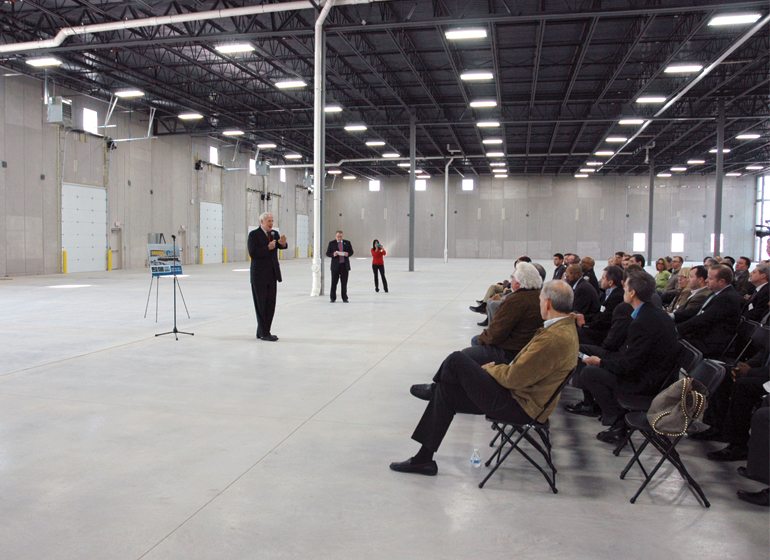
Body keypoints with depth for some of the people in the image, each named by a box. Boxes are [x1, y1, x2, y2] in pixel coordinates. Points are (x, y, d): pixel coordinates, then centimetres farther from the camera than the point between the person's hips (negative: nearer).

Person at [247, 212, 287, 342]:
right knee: (261, 305, 0)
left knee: (270, 304, 9)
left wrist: (283, 243, -25)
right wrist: (268, 248, -20)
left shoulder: (274, 233, 10)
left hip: (272, 274, 6)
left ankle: (262, 332, 18)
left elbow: (281, 246, -4)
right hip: (259, 275, -6)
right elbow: (252, 253, -15)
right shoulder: (254, 234, -7)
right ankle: (264, 333, 5)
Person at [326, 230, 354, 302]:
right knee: (334, 282, 2)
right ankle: (333, 298, 11)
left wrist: (347, 254, -9)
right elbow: (327, 253, 3)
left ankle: (344, 298, 11)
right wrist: (333, 254, -16)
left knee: (344, 283, 4)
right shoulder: (331, 243, 4)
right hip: (335, 265, -1)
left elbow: (351, 252, 12)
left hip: (345, 265, 1)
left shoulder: (347, 242, 9)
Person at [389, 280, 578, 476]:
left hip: (519, 406, -10)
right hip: (522, 395, 10)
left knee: (457, 360, -13)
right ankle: (424, 458, 16)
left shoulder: (554, 338, -26)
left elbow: (514, 378, -23)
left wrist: (490, 368, -4)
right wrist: (496, 368, 8)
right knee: (446, 394, 7)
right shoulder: (566, 328, 6)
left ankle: (435, 389, 20)